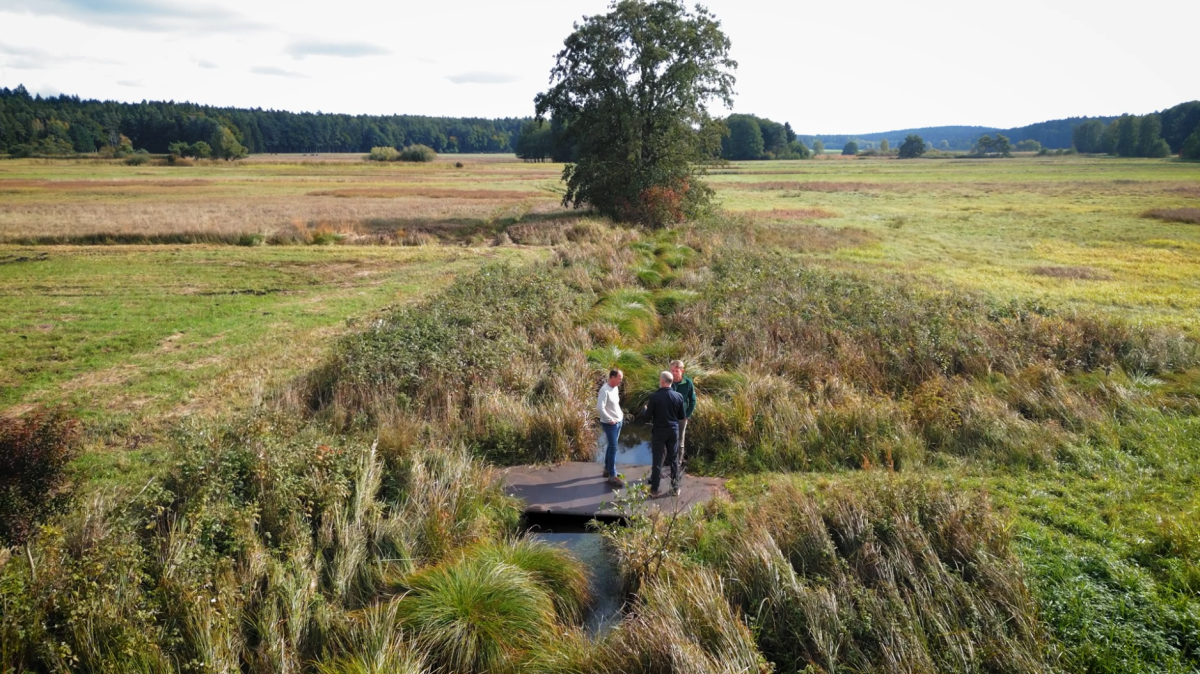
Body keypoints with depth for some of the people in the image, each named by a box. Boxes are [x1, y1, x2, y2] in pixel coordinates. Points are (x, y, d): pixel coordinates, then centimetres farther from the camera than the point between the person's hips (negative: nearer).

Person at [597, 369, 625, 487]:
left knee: (611, 446, 18)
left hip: (618, 422, 9)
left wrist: (620, 413, 7)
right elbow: (600, 408, -28)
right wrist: (610, 420, -21)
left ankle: (607, 469, 32)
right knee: (613, 448, -7)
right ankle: (612, 477, -2)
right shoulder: (605, 390, -22)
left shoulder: (616, 388, 6)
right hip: (609, 424, -9)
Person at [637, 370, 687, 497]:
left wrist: (644, 409, 11)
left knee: (657, 461, 4)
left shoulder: (654, 397, -16)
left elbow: (647, 416, -10)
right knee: (674, 460, 13)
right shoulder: (678, 396, -5)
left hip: (659, 432, -3)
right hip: (673, 431, 3)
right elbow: (682, 416, 5)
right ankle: (675, 488, 20)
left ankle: (654, 490, 9)